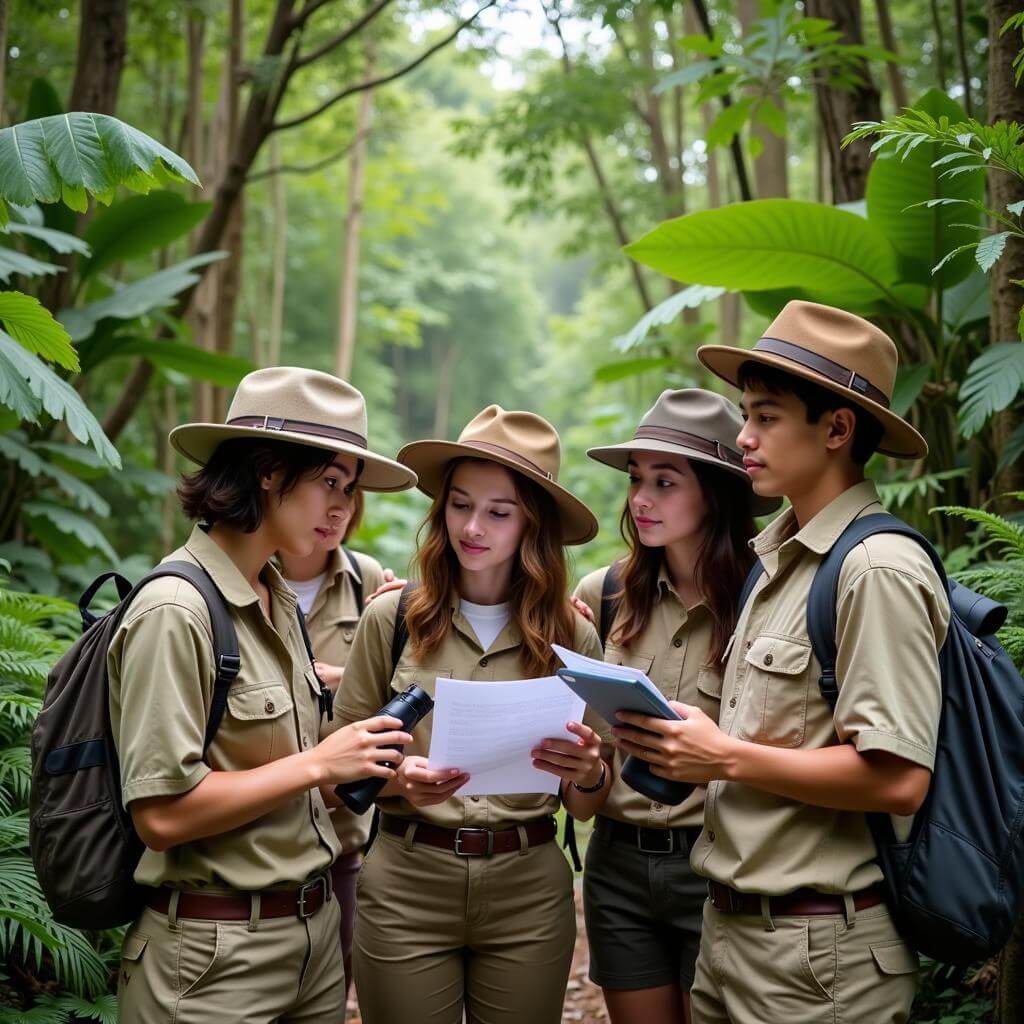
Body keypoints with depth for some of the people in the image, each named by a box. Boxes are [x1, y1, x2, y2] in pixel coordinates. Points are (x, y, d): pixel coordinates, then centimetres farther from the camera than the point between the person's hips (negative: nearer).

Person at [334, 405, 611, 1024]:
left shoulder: (571, 634, 1)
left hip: (529, 889, 1)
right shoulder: (393, 618, -3)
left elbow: (584, 805, 7)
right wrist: (400, 780, -17)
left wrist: (588, 772, -15)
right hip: (406, 885, -1)